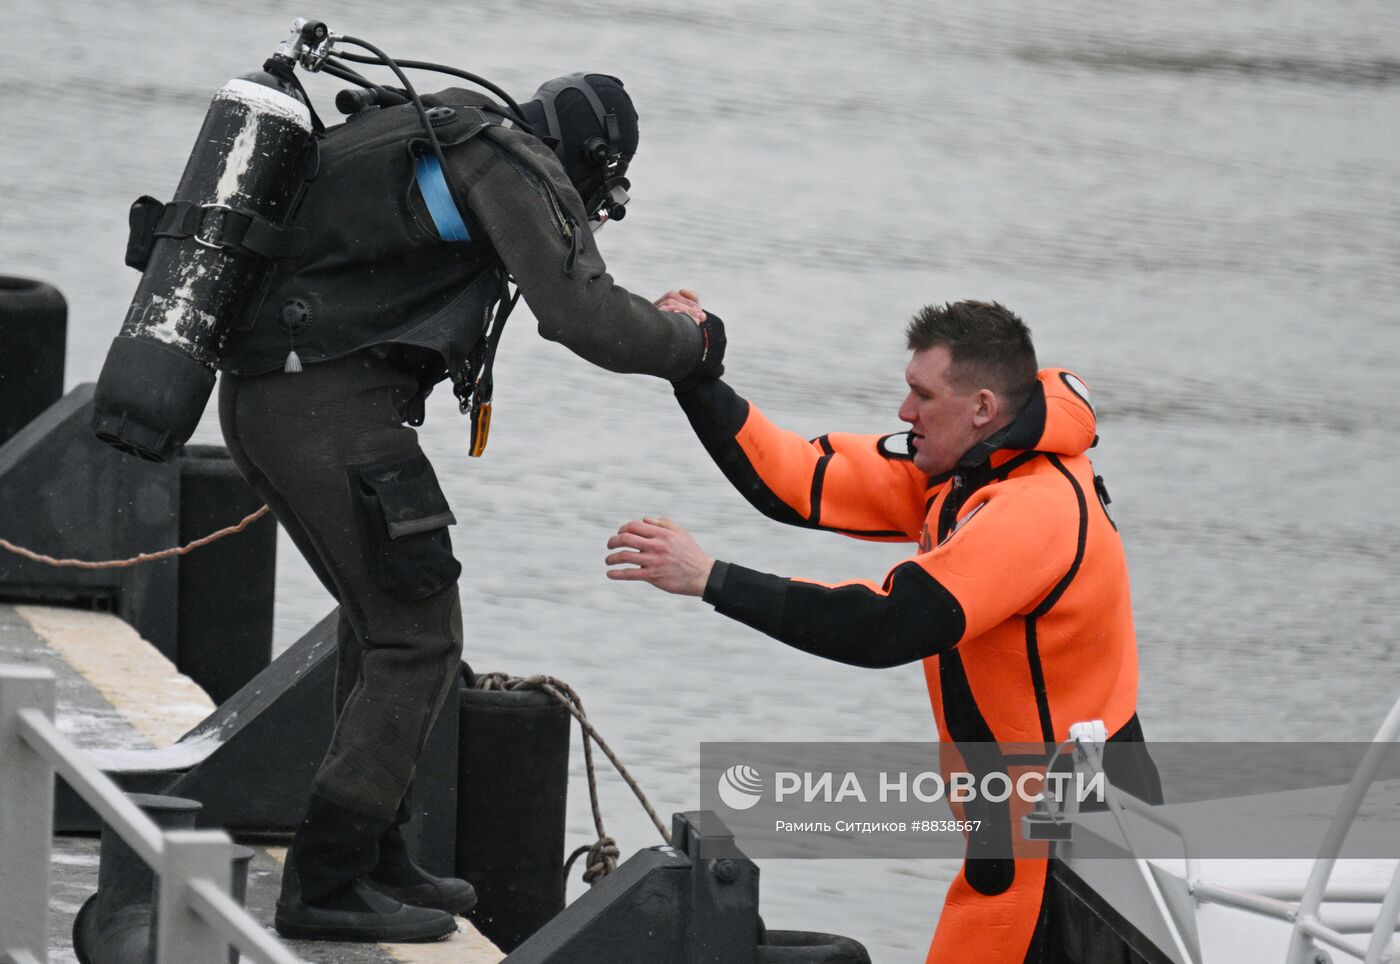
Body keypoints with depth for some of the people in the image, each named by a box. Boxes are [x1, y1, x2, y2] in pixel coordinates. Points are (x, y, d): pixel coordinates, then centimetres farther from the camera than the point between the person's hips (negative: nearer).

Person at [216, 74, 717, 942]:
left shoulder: (423, 135, 23)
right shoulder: (513, 163, -5)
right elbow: (583, 315, -13)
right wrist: (692, 343, 3)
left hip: (259, 399, 10)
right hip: (333, 407, -10)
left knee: (381, 619, 21)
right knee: (420, 639, -6)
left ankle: (376, 861, 26)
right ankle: (326, 885, -8)